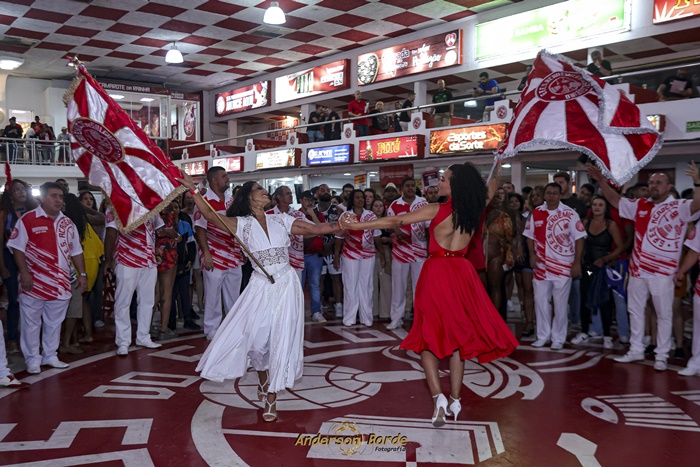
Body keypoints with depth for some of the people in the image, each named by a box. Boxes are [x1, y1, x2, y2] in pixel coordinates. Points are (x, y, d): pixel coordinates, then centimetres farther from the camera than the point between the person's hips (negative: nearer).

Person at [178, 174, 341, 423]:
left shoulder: (281, 220, 6)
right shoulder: (243, 224, 0)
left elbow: (316, 229, 3)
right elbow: (210, 216, -13)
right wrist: (193, 190, -22)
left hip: (286, 284, 1)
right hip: (260, 286, -1)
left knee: (280, 339, 0)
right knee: (256, 336, -1)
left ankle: (271, 397, 12)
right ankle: (263, 380, 32)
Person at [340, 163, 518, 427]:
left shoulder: (437, 210, -11)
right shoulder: (473, 212, 1)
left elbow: (395, 222, -11)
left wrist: (357, 226, -5)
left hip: (437, 272, -4)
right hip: (462, 273, 5)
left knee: (429, 335, 5)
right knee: (456, 333, 13)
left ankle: (438, 396, -7)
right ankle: (455, 399, 18)